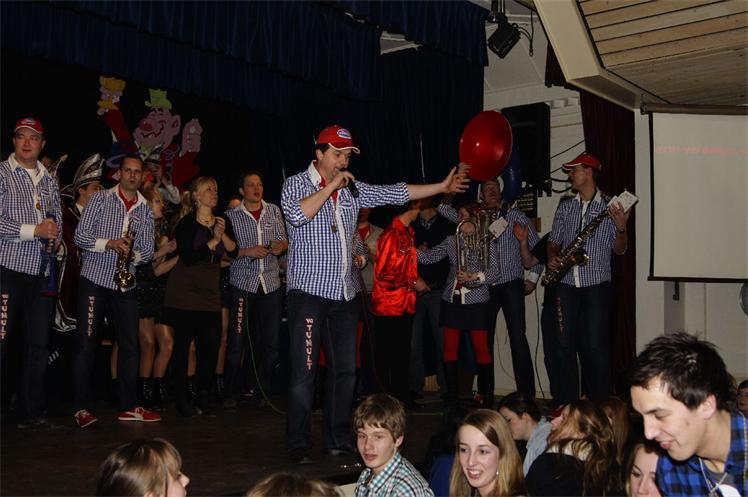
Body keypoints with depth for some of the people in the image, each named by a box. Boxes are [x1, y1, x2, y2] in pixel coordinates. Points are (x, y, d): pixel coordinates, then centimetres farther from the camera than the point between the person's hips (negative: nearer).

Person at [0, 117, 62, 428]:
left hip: (41, 273, 6)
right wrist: (35, 230, -14)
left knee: (38, 345, 9)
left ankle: (32, 413, 18)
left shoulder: (49, 181, 16)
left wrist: (55, 237, 1)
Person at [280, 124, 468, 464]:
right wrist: (330, 186, -15)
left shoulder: (353, 190, 13)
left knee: (344, 370, 9)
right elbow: (297, 214, -22)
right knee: (304, 371, -6)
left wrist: (441, 187, 9)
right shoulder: (297, 184, -2)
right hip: (309, 291, -6)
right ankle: (298, 445, 2)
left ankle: (337, 441, 19)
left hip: (344, 294, 6)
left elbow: (395, 193, 12)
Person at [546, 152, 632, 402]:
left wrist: (621, 228, -18)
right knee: (565, 344, 4)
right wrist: (552, 258, -2)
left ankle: (601, 403, 5)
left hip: (596, 285, -4)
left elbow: (619, 250, 0)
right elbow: (553, 241, 19)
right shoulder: (565, 207, 13)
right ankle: (568, 402, 13)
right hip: (566, 285, 4)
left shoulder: (610, 207, 1)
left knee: (595, 346, -5)